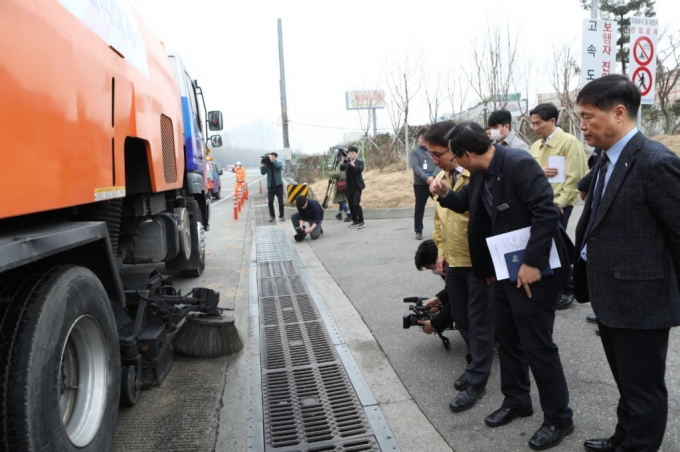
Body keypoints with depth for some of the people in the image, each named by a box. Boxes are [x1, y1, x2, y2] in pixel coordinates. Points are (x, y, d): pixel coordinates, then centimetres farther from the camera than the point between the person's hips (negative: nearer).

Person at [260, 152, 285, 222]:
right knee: (270, 202, -1)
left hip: (278, 185, -1)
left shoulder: (278, 163, 3)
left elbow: (278, 166, -21)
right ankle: (272, 216, 10)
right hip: (270, 186, 2)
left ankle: (281, 216, 11)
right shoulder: (267, 165, 6)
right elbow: (263, 172, -6)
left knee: (280, 201, 0)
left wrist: (272, 160, -23)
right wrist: (262, 164, -14)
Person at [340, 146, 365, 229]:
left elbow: (361, 169, -22)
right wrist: (342, 163, -29)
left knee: (356, 204, -14)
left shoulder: (360, 162, -3)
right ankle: (355, 221, 19)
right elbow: (342, 169, -9)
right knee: (351, 205, 7)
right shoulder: (346, 162, 8)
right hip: (349, 187, 5)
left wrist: (353, 165, -37)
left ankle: (361, 222, -5)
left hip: (357, 186, -5)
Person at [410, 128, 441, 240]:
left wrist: (433, 176, -20)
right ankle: (418, 231, 15)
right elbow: (415, 167, -10)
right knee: (419, 208, 4)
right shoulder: (414, 151, 1)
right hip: (420, 184, -1)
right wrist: (426, 178, -22)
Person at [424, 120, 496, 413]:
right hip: (453, 262, 8)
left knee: (480, 323, 7)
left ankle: (476, 382, 19)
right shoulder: (441, 177, 7)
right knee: (462, 319, 19)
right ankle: (475, 366, 40)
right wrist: (441, 251, 13)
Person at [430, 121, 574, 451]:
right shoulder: (480, 174, 4)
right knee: (507, 338, 18)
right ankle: (516, 401, 37)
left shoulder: (519, 164, -23)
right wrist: (445, 195, 0)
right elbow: (468, 203, 20)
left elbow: (546, 212, -27)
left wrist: (532, 263, -27)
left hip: (533, 269, -9)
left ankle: (558, 418, 20)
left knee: (537, 344, 1)